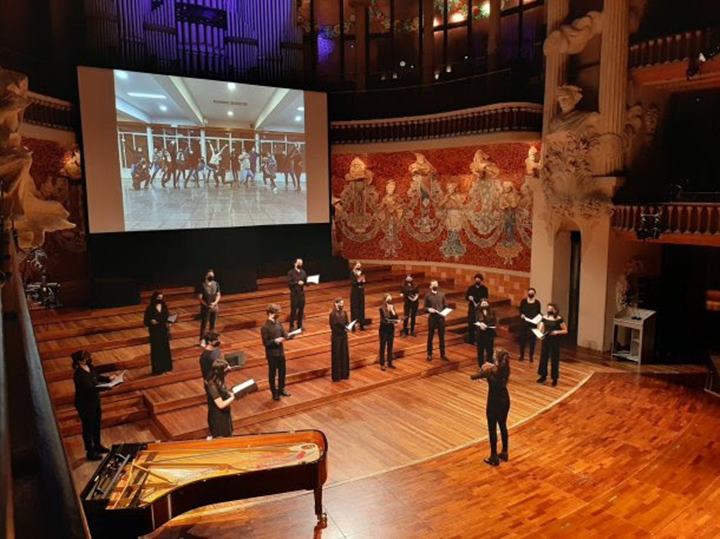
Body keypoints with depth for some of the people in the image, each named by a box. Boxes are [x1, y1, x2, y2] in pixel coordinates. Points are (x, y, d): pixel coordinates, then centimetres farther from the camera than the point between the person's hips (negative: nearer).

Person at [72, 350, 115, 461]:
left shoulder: (90, 367, -2)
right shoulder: (79, 375, -28)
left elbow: (97, 377, 16)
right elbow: (89, 389, -35)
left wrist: (108, 378, 0)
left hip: (95, 401, 9)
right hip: (85, 405, -9)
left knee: (97, 425, 22)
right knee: (88, 427, 7)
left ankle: (97, 446, 41)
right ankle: (90, 452, 22)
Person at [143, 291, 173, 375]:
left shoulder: (164, 306, 1)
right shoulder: (150, 309, -13)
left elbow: (168, 317, 9)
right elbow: (145, 321, -10)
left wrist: (168, 323, -10)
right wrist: (151, 322, -29)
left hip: (164, 331, 5)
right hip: (155, 332, -5)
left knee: (165, 349, 13)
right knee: (156, 350, 2)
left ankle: (166, 367, 26)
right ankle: (157, 369, 13)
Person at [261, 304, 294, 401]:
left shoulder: (278, 323, 1)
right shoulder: (265, 327, -19)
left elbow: (284, 334, 3)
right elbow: (265, 343, -18)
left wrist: (289, 336, -18)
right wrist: (275, 340, -29)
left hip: (281, 352, 7)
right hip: (272, 354, -6)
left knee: (282, 372, 18)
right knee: (273, 373, 10)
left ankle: (281, 390, 37)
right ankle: (274, 393, 25)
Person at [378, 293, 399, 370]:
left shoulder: (392, 307, -1)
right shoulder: (382, 309, -18)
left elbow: (396, 317, -8)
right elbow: (385, 320, -27)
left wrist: (392, 310, -21)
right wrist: (395, 321, -31)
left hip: (391, 329, 5)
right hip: (384, 330, -5)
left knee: (390, 347, 15)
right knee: (383, 347, 5)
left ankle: (390, 363, 27)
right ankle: (382, 364, 15)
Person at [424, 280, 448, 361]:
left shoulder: (442, 294, 5)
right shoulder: (427, 295, -1)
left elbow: (445, 306, 8)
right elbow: (425, 307, -1)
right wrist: (429, 309, -21)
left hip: (441, 318, 2)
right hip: (432, 318, -2)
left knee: (442, 337, 7)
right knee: (430, 337, 6)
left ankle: (442, 355, 18)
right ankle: (429, 354, 18)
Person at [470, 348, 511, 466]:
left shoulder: (491, 370, -23)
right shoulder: (506, 368, -5)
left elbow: (473, 377, -14)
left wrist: (483, 369, -1)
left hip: (494, 401, -6)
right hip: (505, 399, 7)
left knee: (492, 429, 7)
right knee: (503, 426, 20)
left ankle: (494, 457, 16)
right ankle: (504, 453, 32)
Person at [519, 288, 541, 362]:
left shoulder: (537, 302, -2)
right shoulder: (523, 301, -2)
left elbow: (539, 313, 4)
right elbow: (520, 311, 3)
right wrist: (521, 315, -17)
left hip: (533, 323, 0)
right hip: (524, 322, 0)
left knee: (532, 339, 3)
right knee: (522, 339, 4)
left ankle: (531, 356, 15)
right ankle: (522, 355, 19)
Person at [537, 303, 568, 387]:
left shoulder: (559, 319, -9)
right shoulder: (544, 318, 2)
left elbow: (565, 330, -4)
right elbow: (540, 329, -1)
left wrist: (557, 332, -20)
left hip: (555, 341, -4)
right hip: (546, 340, 4)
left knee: (554, 360, 3)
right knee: (543, 358, 9)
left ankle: (555, 379, 17)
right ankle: (543, 376, 26)